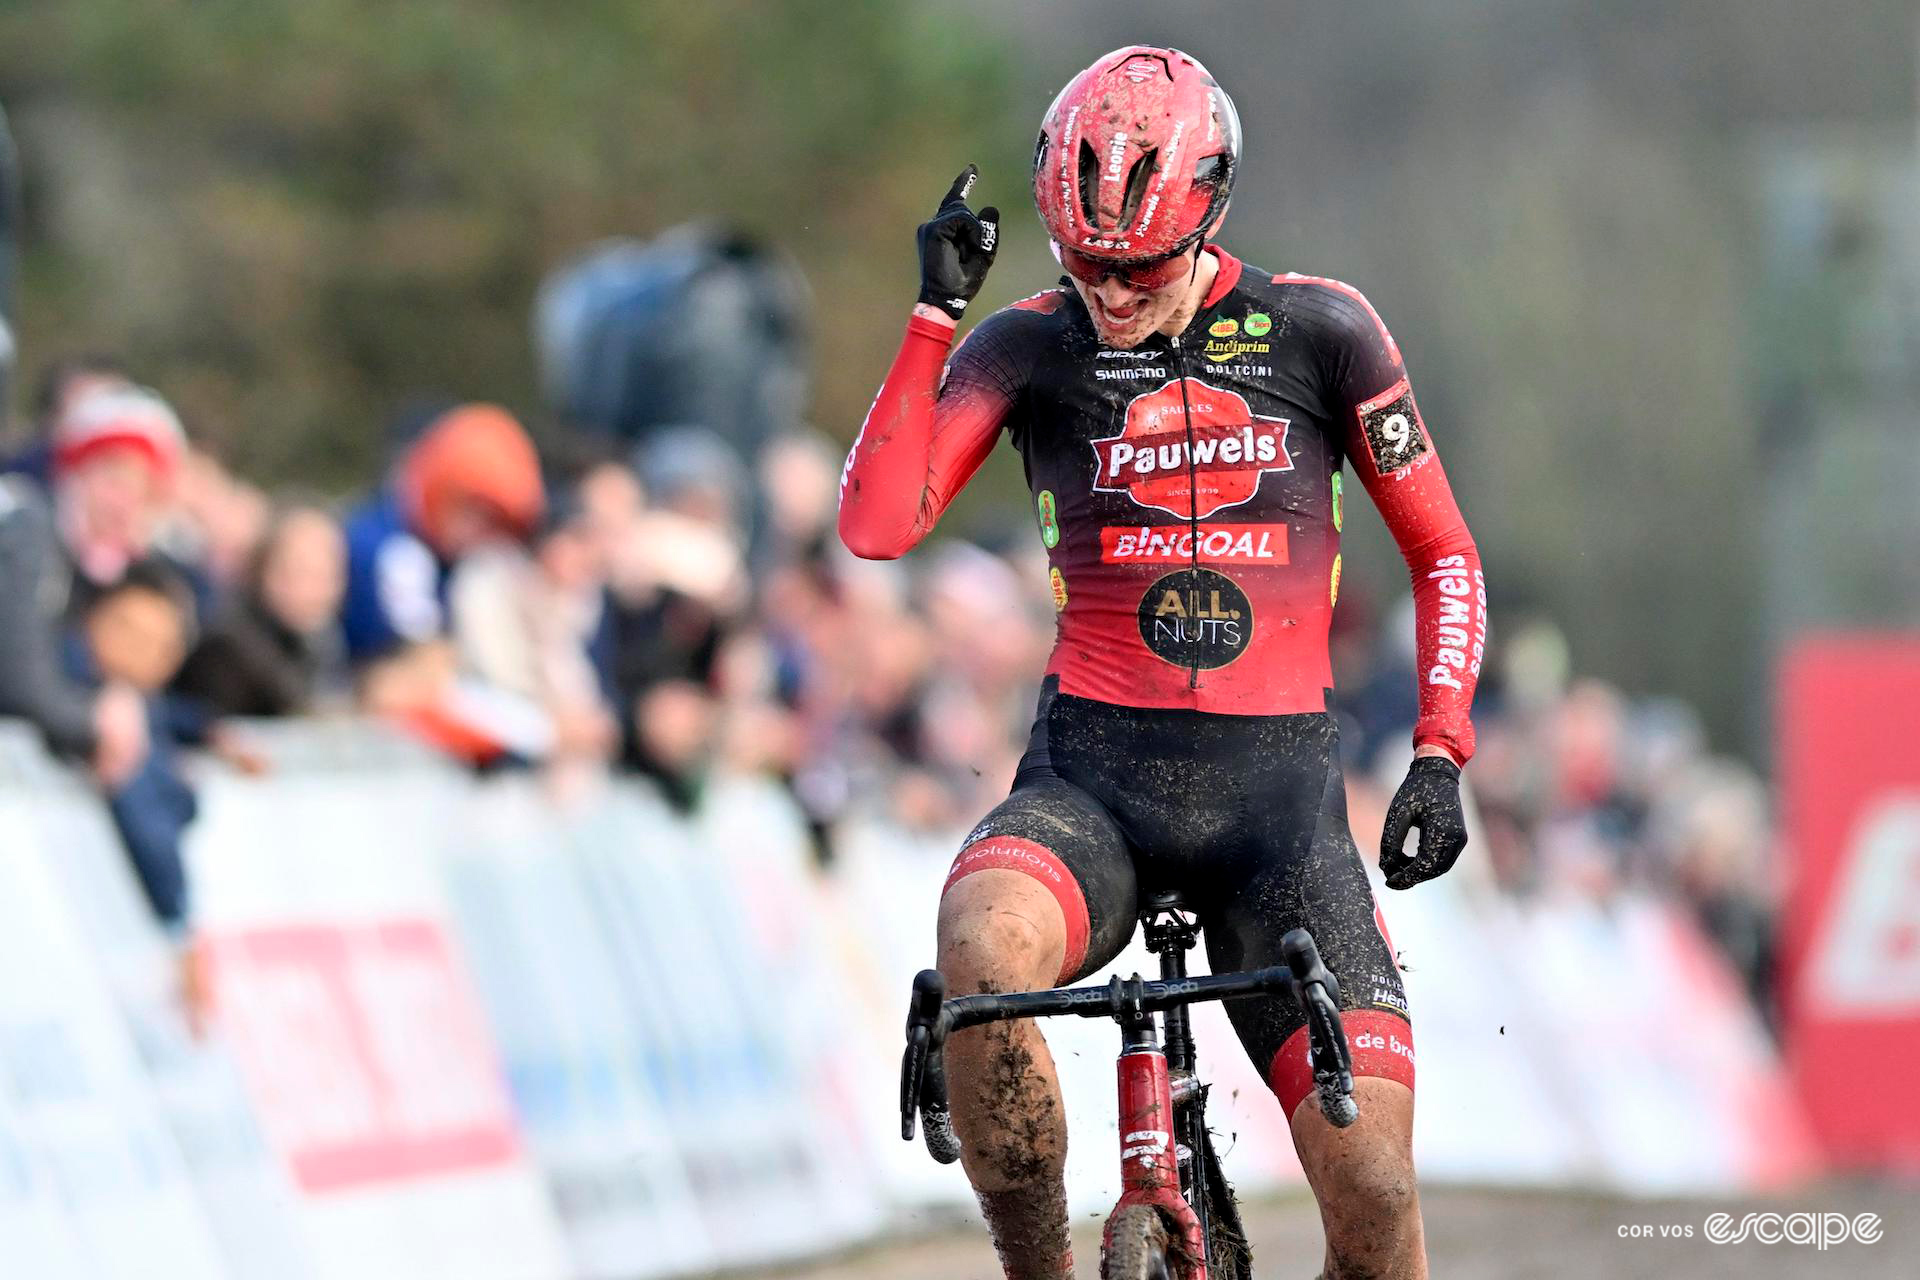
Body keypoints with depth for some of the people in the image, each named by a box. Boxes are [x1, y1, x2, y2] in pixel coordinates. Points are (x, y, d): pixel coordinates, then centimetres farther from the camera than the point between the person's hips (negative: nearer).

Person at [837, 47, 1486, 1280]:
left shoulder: (1320, 332, 2)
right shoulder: (1031, 348, 2)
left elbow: (1444, 556, 10)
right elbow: (877, 524, -11)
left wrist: (1441, 753, -2)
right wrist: (936, 315, -15)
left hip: (1277, 785, 0)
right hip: (1092, 777, 0)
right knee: (982, 951, -36)